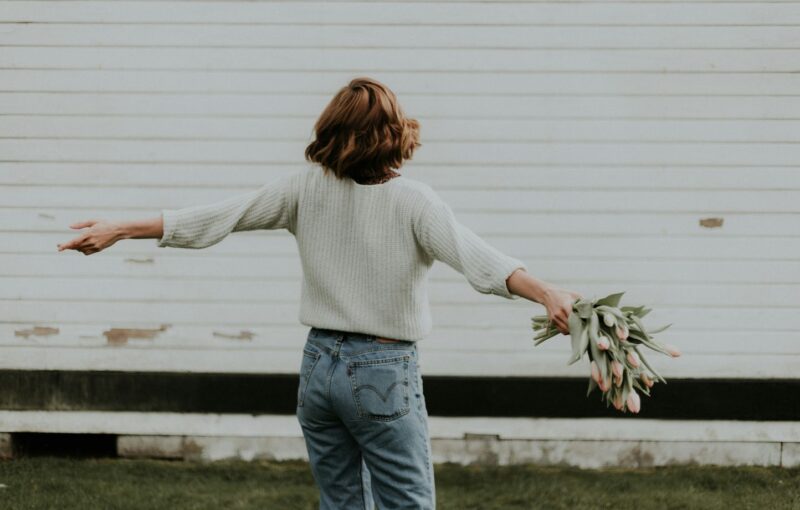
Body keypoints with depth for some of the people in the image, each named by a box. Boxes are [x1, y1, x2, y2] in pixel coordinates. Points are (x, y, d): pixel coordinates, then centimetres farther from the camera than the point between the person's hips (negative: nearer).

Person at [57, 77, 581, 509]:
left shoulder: (307, 187, 0)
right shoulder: (413, 201, -13)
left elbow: (214, 217, 3)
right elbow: (474, 256, -28)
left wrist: (120, 231, 9)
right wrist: (546, 293, -39)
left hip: (321, 364, 5)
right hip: (383, 373, -5)